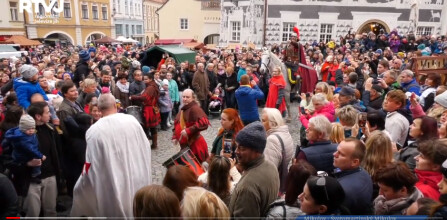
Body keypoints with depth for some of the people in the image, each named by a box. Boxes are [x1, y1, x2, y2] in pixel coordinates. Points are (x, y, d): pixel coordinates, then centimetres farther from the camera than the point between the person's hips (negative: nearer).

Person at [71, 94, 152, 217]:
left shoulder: (94, 131, -15)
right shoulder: (132, 120, -6)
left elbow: (91, 164, -11)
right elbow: (146, 147, 2)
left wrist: (83, 179, 9)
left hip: (114, 185, -3)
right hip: (138, 179, 3)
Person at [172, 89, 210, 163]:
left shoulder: (195, 108, -16)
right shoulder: (183, 109, 13)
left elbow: (204, 123, -31)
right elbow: (176, 124, 25)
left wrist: (188, 130, -30)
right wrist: (174, 137, 11)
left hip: (195, 145, -9)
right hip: (185, 145, 9)